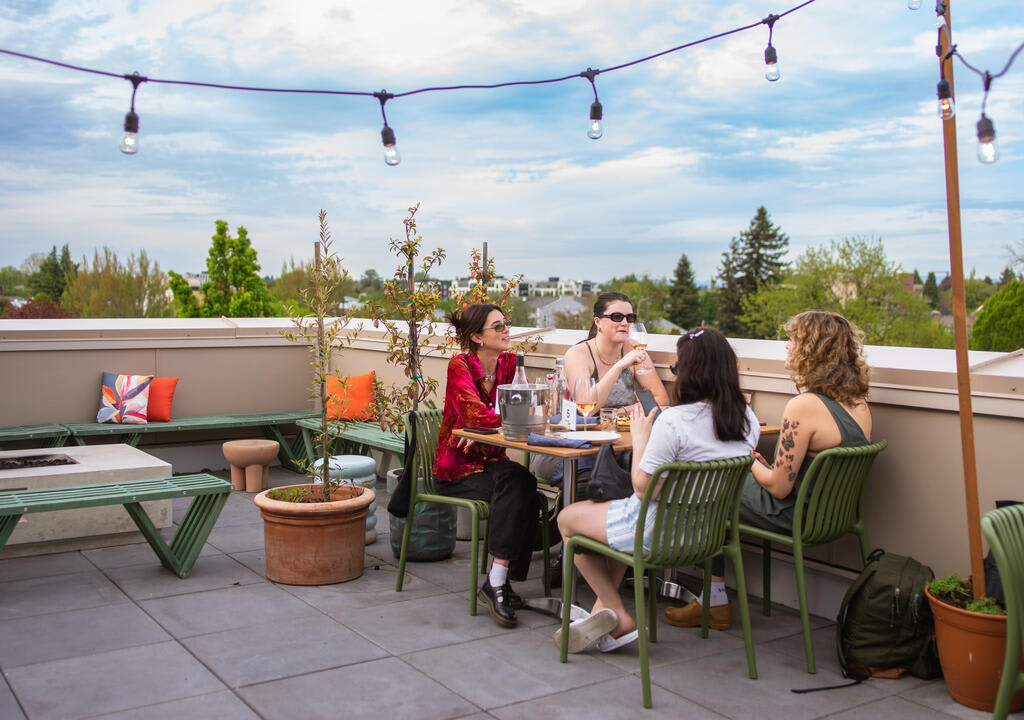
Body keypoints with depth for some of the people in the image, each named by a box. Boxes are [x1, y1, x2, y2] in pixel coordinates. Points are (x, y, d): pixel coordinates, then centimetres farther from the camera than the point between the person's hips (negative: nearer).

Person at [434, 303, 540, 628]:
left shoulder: (509, 363, 6)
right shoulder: (459, 366, -11)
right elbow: (475, 415, -25)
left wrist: (484, 428, -20)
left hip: (491, 460, 5)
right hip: (457, 468, -5)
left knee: (523, 483, -29)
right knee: (517, 480, -31)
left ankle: (497, 582, -23)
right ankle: (498, 583, -26)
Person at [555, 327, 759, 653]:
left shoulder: (674, 420, -28)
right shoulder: (747, 418, -4)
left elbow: (643, 487, -22)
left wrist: (640, 437, -9)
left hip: (660, 532, -8)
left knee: (567, 518, 17)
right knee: (611, 509, 34)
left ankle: (620, 619, 19)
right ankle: (603, 613, 29)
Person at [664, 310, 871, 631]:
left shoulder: (803, 406, -27)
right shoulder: (859, 404, -1)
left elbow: (779, 487, -22)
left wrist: (753, 464, -3)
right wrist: (768, 466, 12)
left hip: (796, 517, -9)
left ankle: (715, 602, 25)